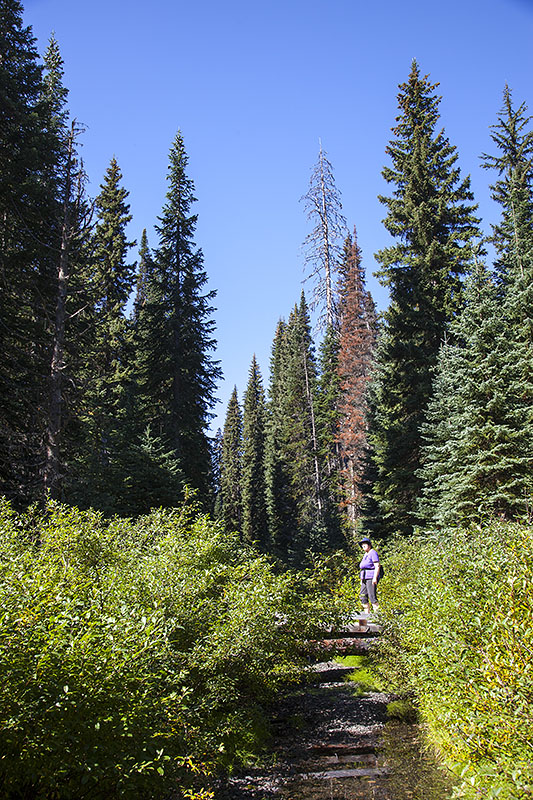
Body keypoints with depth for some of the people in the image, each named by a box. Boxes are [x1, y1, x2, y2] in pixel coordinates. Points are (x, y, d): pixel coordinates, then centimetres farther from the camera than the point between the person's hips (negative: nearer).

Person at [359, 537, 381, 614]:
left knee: (372, 596, -12)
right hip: (365, 578, 9)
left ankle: (377, 613, -9)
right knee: (362, 596, 6)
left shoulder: (373, 553, -6)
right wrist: (362, 579, 21)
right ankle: (367, 613, 11)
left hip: (371, 577, -9)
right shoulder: (365, 555, 21)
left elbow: (377, 566, -14)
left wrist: (375, 578, -21)